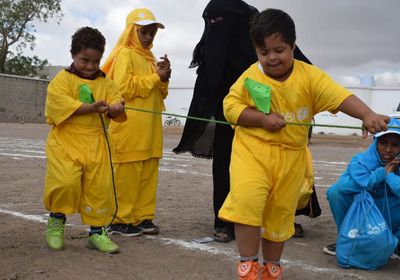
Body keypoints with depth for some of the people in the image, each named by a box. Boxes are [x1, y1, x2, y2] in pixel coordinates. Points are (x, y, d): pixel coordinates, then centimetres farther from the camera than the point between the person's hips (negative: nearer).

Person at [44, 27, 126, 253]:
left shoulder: (106, 83, 13)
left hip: (95, 144, 4)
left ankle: (97, 230, 17)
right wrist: (92, 108, -20)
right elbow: (60, 104, -14)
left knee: (100, 186, 2)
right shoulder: (63, 79, 1)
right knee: (66, 182, -17)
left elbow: (116, 100, 5)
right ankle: (57, 220, 12)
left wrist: (116, 108, -20)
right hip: (65, 141, -3)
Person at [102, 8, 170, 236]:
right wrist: (155, 77, -11)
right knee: (127, 173, -5)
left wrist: (164, 79, 2)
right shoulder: (124, 54, -3)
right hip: (129, 127, -8)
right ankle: (120, 220, 4)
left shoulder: (149, 58, 21)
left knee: (149, 173, 8)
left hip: (150, 127, 8)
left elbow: (160, 94, 23)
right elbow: (123, 88, -16)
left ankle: (143, 217, 15)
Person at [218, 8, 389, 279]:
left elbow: (341, 96, -21)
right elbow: (230, 106, -5)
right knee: (246, 201, -21)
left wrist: (368, 115, -39)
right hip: (252, 148, -1)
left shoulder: (310, 76, -10)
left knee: (280, 214, 12)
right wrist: (262, 118, -20)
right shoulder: (251, 76, -8)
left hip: (291, 156, 2)